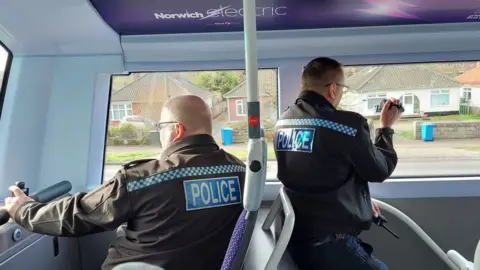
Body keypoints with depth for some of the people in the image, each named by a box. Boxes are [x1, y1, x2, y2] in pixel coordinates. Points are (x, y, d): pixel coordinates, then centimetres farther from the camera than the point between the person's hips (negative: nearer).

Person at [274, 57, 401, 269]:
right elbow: (380, 171, -3)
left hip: (296, 239, 8)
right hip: (331, 246, -7)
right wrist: (386, 127, 12)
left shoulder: (282, 124, 3)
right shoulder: (346, 124, -19)